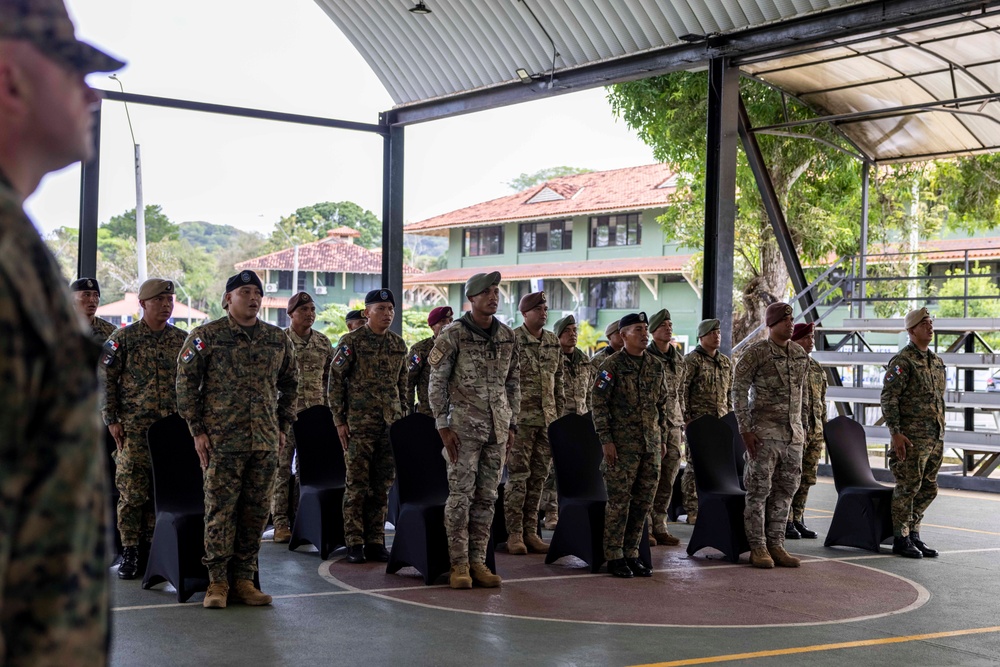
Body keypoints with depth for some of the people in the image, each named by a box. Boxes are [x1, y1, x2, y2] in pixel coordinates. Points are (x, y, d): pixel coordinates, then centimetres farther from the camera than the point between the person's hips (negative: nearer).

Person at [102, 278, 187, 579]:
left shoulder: (182, 340, 10)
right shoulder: (123, 338, 1)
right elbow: (106, 380, 1)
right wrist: (112, 420, -5)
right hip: (134, 428, -3)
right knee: (132, 492, -3)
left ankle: (149, 548, 14)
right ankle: (129, 552, 6)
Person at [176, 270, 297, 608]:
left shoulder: (278, 340, 11)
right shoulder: (205, 336, 0)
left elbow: (290, 385, 21)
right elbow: (186, 382, 0)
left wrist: (283, 426, 15)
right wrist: (197, 429, -5)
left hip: (266, 441, 4)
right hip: (222, 440, -4)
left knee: (256, 510, 6)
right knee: (220, 508, -3)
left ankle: (244, 579, 15)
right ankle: (217, 582, 6)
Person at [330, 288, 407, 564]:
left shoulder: (399, 344, 12)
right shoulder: (352, 341, -3)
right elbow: (335, 382, -4)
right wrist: (340, 421, -8)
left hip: (391, 424, 5)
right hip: (360, 424, -5)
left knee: (383, 485, 6)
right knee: (357, 484, -1)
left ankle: (375, 542, 13)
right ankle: (354, 543, 5)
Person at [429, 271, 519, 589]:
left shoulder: (507, 335, 9)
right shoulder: (453, 335, -6)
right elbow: (437, 382, -6)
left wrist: (512, 425, 12)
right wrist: (444, 427, -10)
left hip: (497, 427, 5)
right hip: (464, 426, -5)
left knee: (487, 497, 7)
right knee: (461, 495, -4)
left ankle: (478, 561, 14)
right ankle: (459, 564, 2)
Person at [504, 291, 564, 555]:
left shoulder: (553, 343, 12)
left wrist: (559, 414, 14)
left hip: (547, 419, 6)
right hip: (521, 418, -6)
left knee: (538, 477, 7)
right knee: (518, 476, -4)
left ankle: (530, 531, 14)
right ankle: (514, 533, 2)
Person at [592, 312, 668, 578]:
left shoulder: (656, 365, 12)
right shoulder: (612, 365, -6)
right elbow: (599, 404, -9)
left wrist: (662, 438, 15)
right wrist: (606, 440, -14)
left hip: (651, 444, 6)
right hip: (623, 444, -6)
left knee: (644, 501, 7)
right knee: (619, 500, -4)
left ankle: (631, 554, 16)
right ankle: (614, 557, 4)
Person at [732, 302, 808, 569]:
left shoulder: (800, 354, 11)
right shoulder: (756, 352, -7)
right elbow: (739, 391, -8)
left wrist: (800, 427, 15)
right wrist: (745, 429, -14)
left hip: (793, 434, 6)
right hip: (764, 432, -6)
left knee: (785, 490, 8)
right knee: (759, 489, -3)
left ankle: (776, 545, 15)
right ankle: (757, 547, 3)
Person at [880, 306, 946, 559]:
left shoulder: (936, 361, 16)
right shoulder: (903, 361, -10)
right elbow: (888, 399, -14)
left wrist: (941, 433, 19)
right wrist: (896, 433, -19)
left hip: (935, 438, 8)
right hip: (912, 438, -8)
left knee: (928, 490, 11)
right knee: (908, 488, -3)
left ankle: (913, 534, 21)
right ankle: (900, 540, 5)